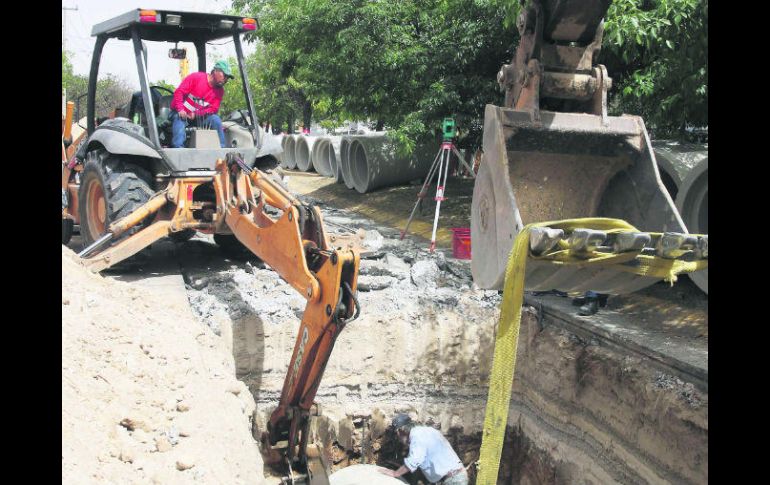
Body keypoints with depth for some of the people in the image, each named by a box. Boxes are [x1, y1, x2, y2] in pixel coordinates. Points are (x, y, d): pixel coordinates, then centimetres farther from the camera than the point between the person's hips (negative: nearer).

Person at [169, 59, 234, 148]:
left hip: (198, 117, 3)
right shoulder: (196, 77, -11)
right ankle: (178, 148, -48)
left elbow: (214, 108, -6)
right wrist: (180, 110, -29)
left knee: (216, 120, -20)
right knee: (179, 120, -35)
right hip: (182, 114, -3)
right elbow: (179, 92, -15)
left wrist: (196, 114, -21)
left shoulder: (220, 90, 1)